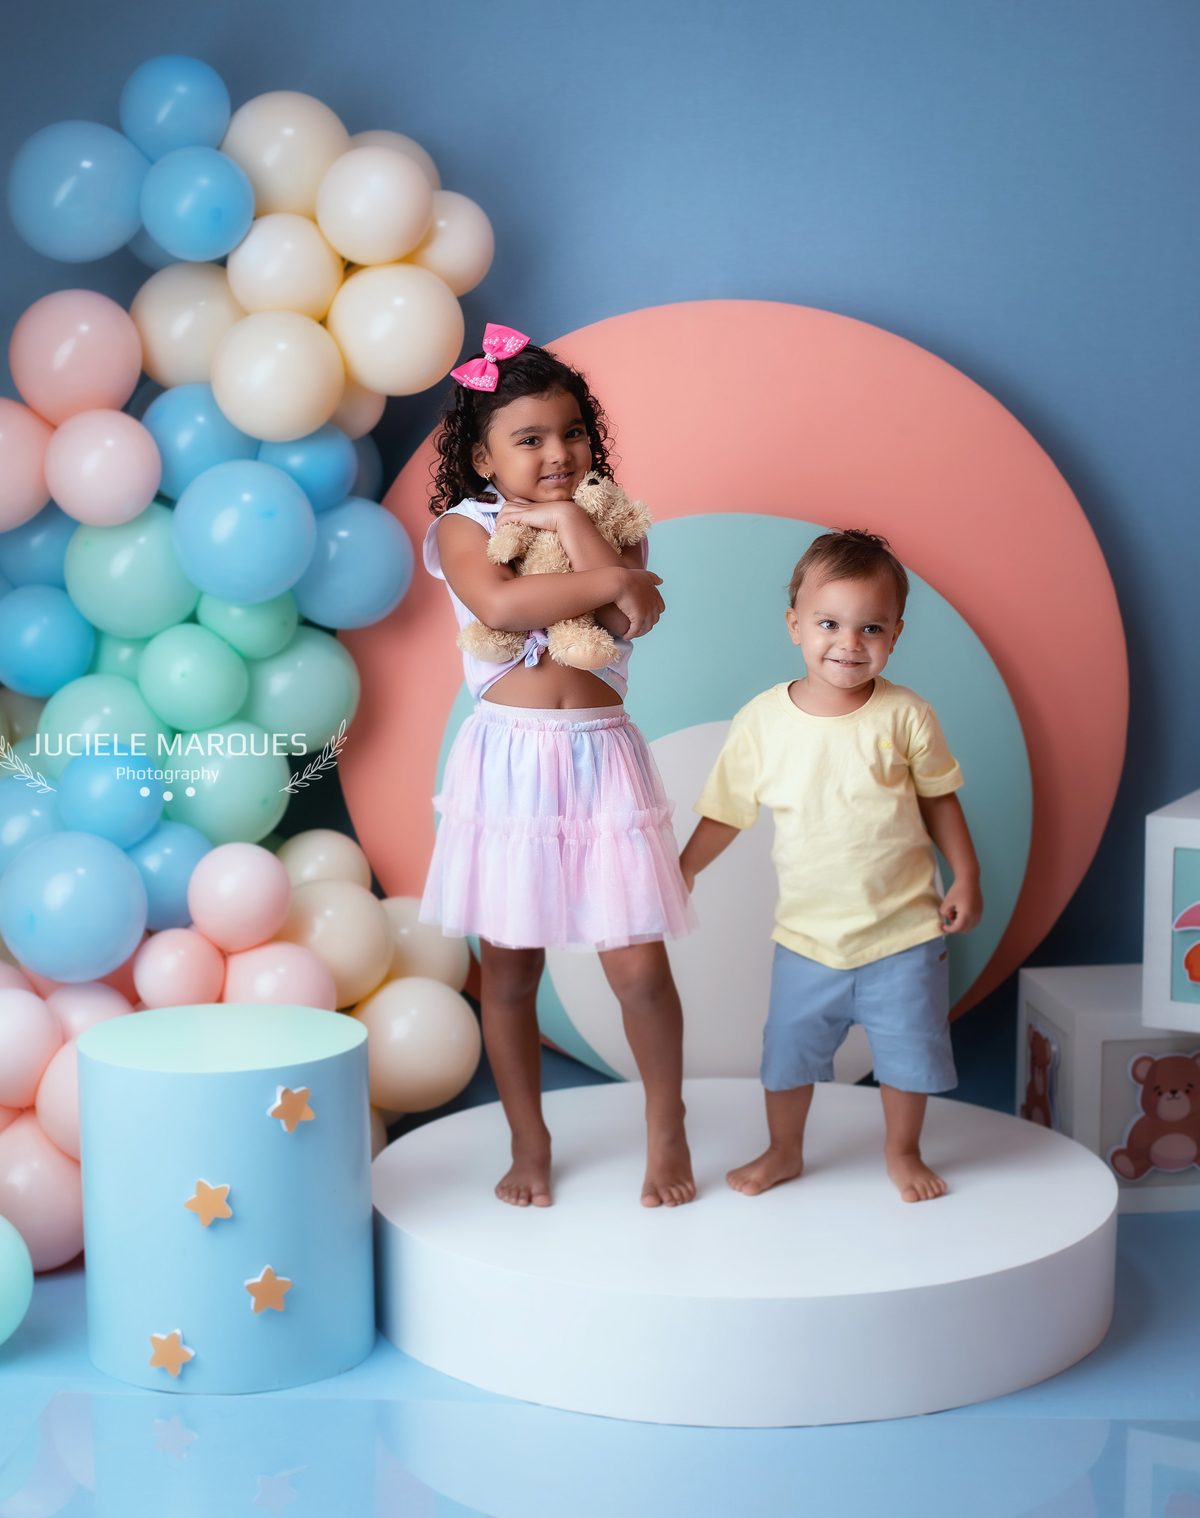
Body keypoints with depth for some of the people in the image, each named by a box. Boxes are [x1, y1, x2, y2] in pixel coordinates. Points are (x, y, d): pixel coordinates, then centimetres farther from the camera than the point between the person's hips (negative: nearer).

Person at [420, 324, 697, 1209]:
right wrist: (608, 583, -14)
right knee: (509, 971, 8)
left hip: (602, 760, 1)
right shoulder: (463, 526, 0)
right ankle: (530, 1144, 26)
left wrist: (564, 516, -9)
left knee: (638, 967, -2)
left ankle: (668, 1127, 21)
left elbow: (627, 619, -13)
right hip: (508, 761, -1)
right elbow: (500, 604, -20)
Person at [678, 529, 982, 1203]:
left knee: (907, 1048, 11)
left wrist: (967, 879, 0)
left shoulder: (905, 716, -9)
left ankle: (903, 1152, 35)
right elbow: (726, 813, 1)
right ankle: (784, 1152, 36)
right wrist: (677, 876, 1)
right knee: (789, 1049, 13)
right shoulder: (763, 721, -9)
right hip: (809, 933, 1)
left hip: (903, 927, -1)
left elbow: (940, 798, 2)